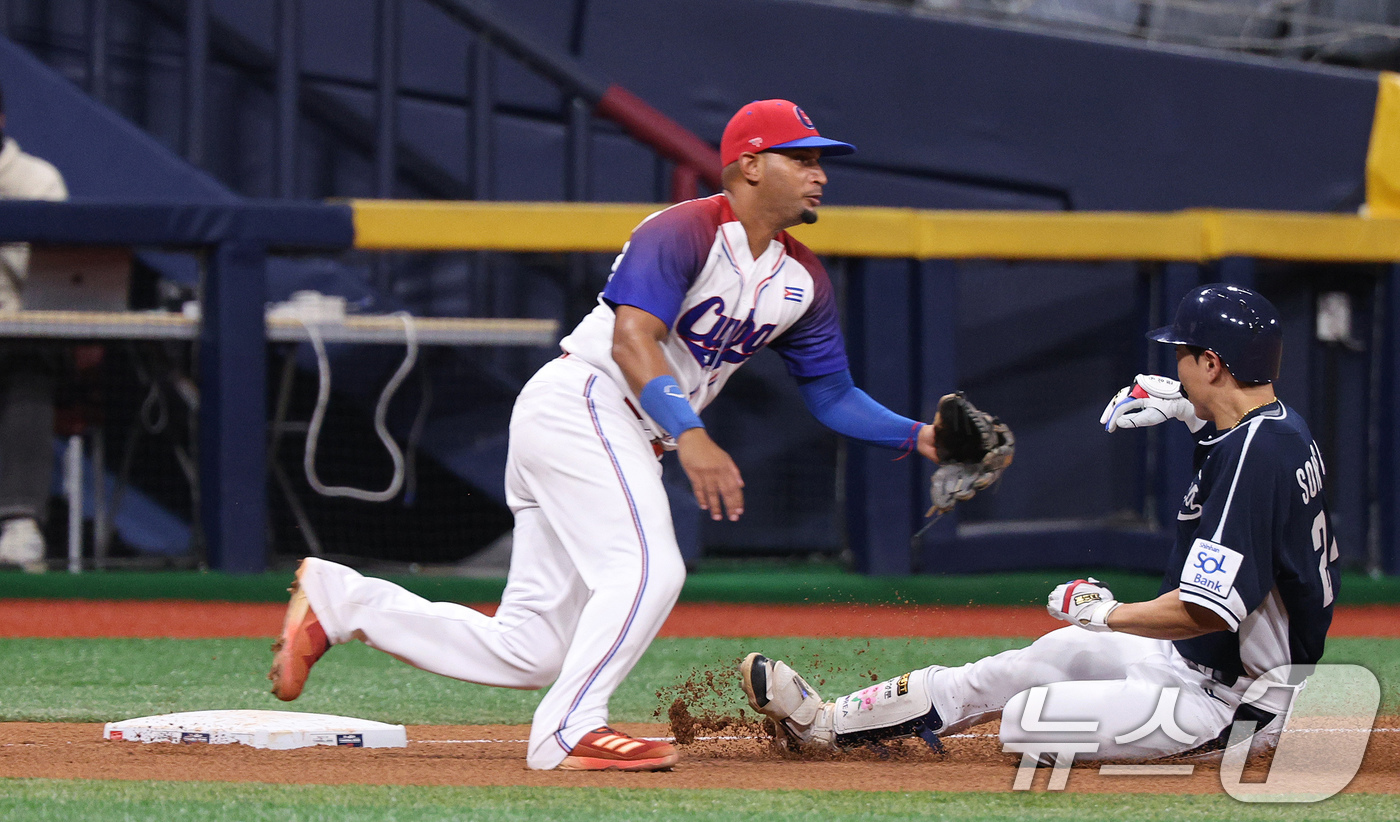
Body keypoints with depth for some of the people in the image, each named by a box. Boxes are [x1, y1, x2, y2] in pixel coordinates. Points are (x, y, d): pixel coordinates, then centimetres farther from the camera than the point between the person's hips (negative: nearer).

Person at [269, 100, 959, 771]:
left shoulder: (801, 281, 14)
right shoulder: (684, 232, -12)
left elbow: (833, 394, 17)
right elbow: (631, 339, -24)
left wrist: (917, 436, 1)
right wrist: (689, 433, -36)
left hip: (628, 440, 9)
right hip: (579, 404, -9)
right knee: (647, 566, -25)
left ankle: (336, 599, 11)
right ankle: (569, 731, -24)